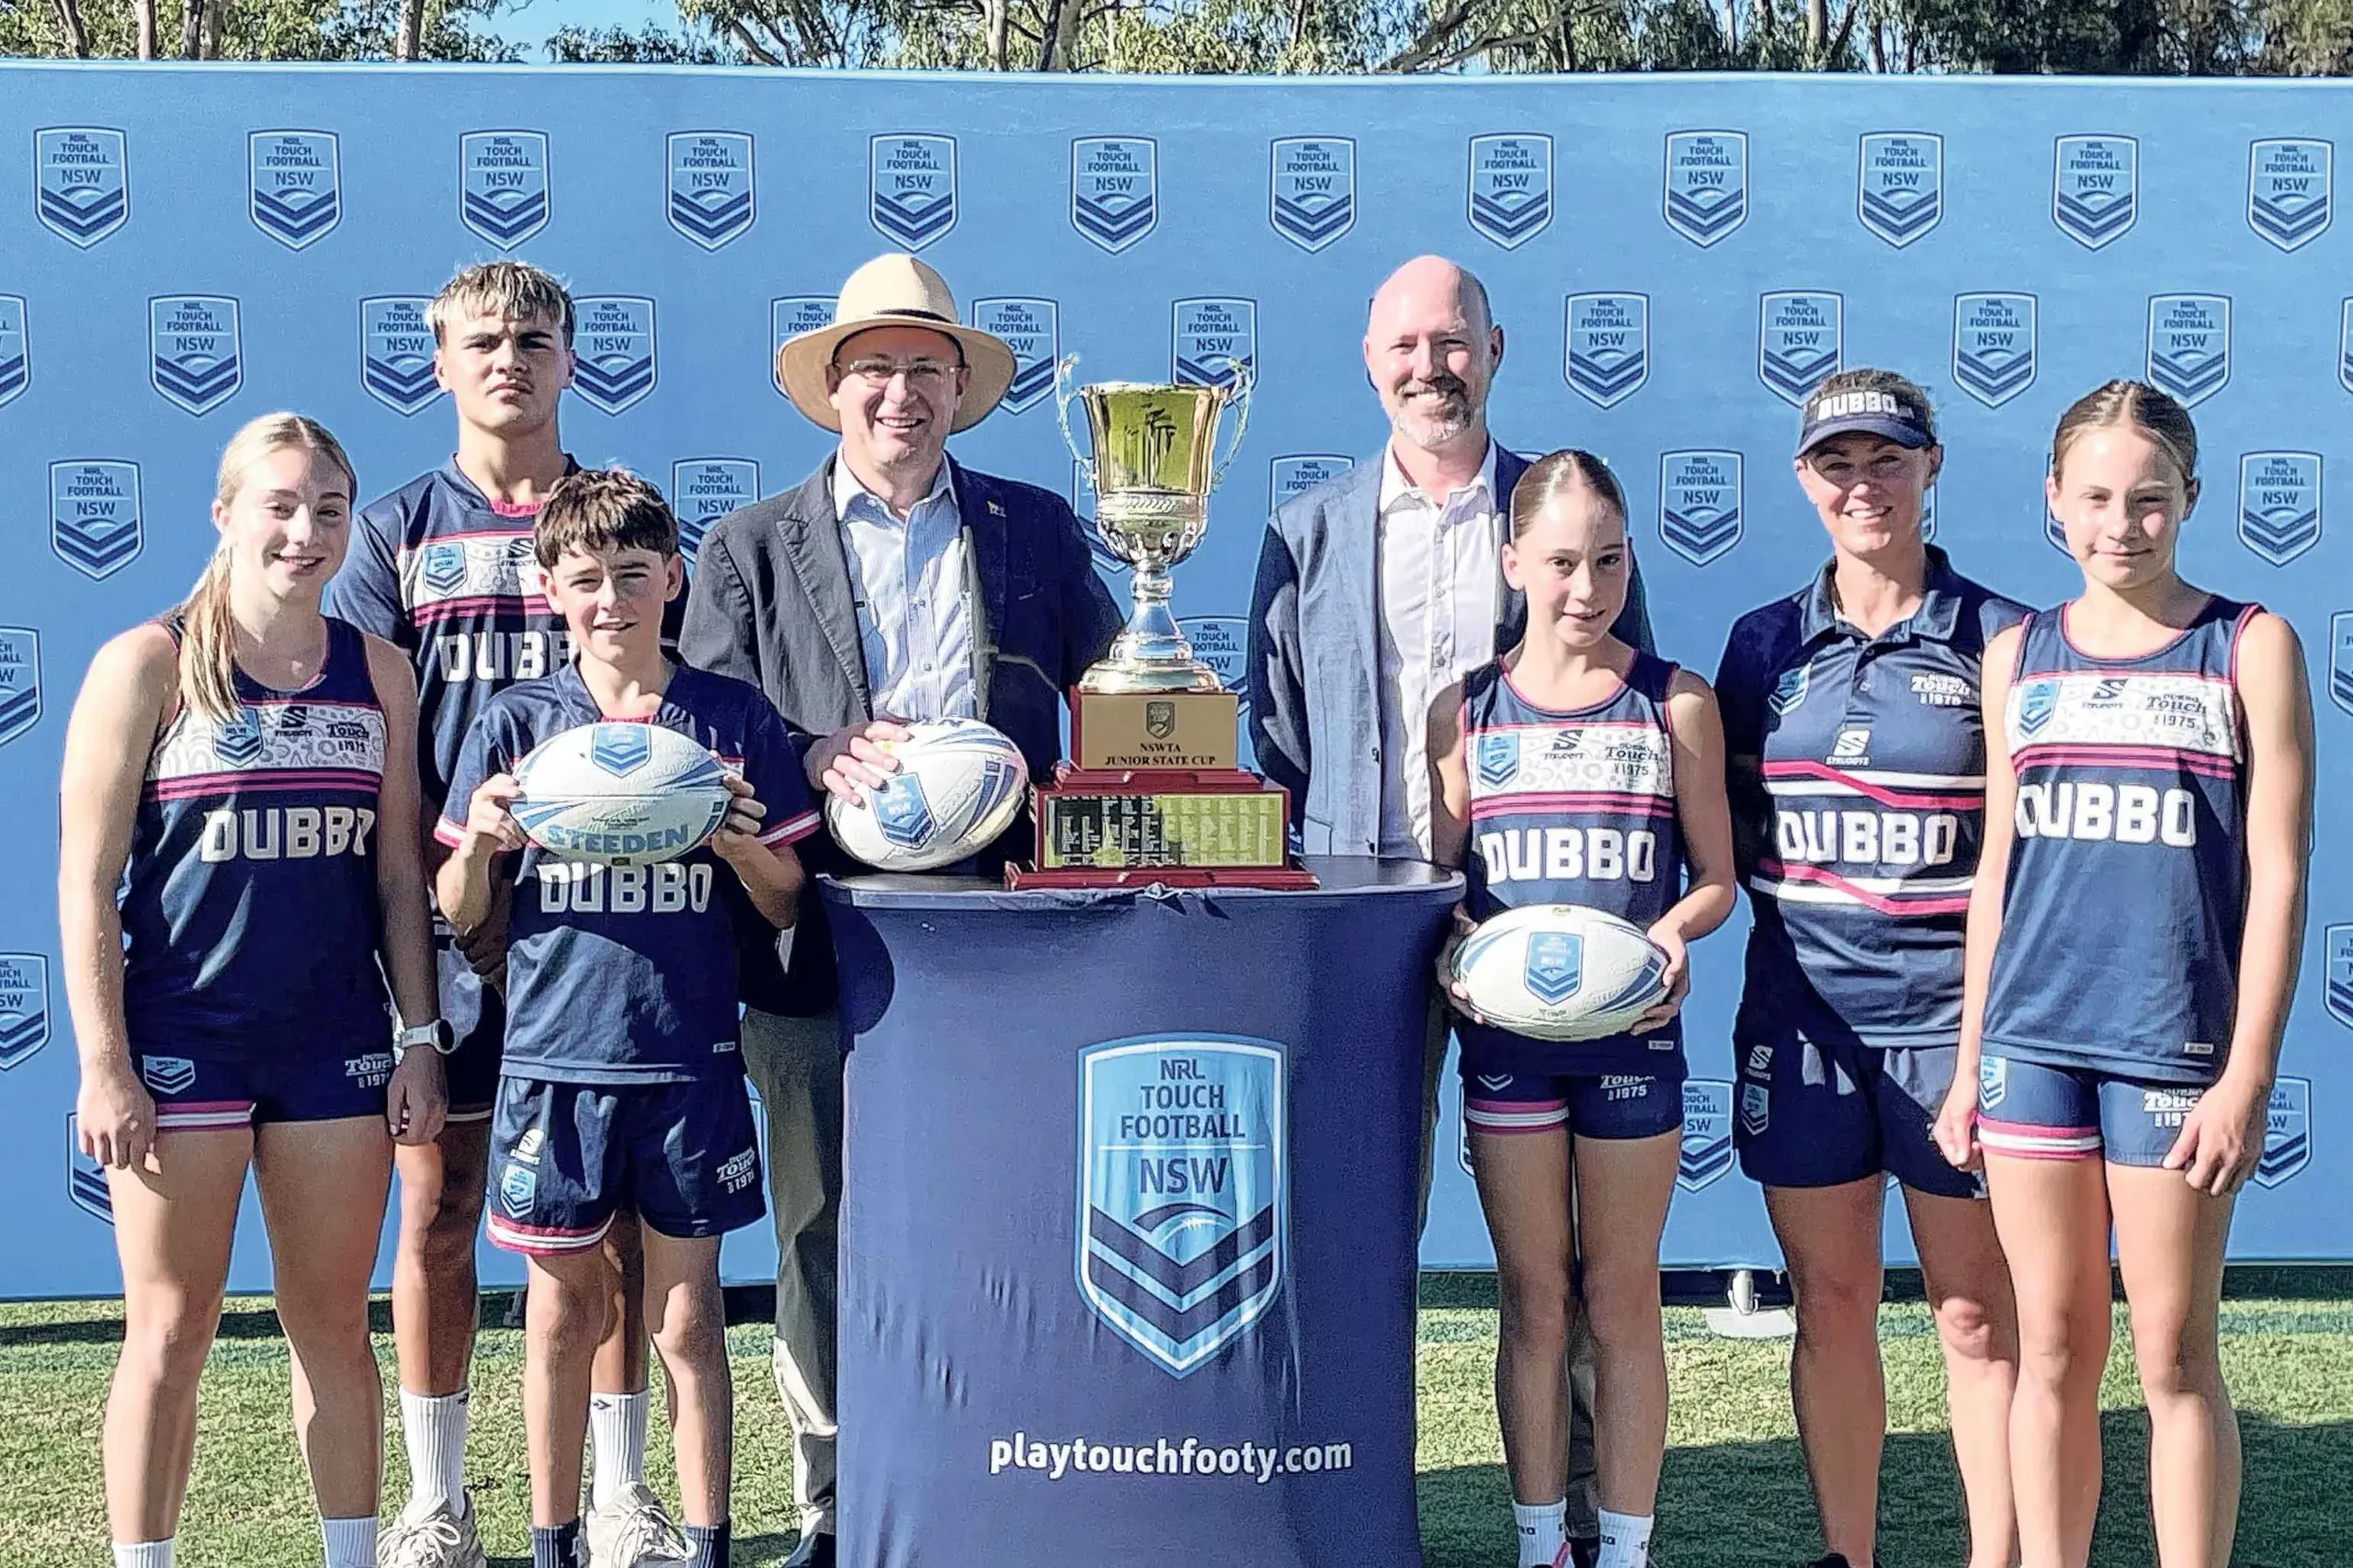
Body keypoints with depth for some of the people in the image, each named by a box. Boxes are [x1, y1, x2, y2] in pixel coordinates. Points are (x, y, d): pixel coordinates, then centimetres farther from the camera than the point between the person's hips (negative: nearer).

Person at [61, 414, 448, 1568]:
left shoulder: (377, 671, 6)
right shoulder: (149, 666, -4)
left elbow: (399, 872, 9)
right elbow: (86, 883, -6)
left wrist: (420, 1039, 5)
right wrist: (103, 1065, -11)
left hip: (336, 1041, 3)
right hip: (182, 1040, -3)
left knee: (332, 1323, 10)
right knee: (172, 1331, 3)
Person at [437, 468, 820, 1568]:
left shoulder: (736, 722, 3)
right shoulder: (516, 726, 3)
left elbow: (786, 910, 7)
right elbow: (458, 914, 6)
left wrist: (743, 845, -13)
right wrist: (479, 841, -15)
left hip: (689, 1062, 0)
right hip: (553, 1059, 0)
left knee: (687, 1319, 6)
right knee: (562, 1312, 10)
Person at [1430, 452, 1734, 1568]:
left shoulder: (1675, 704, 1)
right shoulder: (1465, 711, 4)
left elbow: (1715, 876, 3)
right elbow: (1442, 877, 7)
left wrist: (1673, 930, -18)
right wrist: (1459, 946, -14)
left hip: (1633, 1029, -1)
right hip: (1506, 1029, 1)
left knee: (1621, 1299, 7)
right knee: (1532, 1301, 9)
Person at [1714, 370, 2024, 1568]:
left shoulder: (1998, 640, -1)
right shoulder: (1763, 646, 9)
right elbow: (1726, 831, 15)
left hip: (1953, 1011, -3)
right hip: (1801, 1012, 3)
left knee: (1977, 1315, 3)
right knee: (1830, 1302, 10)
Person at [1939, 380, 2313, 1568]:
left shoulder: (2249, 649, -1)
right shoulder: (2018, 658, 9)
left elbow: (2276, 875, -4)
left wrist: (2249, 1074, -9)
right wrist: (1969, 1061, 11)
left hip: (2174, 1047, -3)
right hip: (2031, 1044, 3)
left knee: (2174, 1358, 3)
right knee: (2053, 1351, 9)